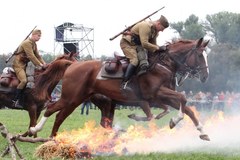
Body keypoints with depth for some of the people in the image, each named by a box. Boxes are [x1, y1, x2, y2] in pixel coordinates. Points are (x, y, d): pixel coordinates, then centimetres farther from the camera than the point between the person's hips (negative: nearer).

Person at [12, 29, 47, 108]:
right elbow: (31, 56, -23)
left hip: (25, 64, 10)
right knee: (24, 80, -28)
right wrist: (40, 64, -20)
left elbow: (37, 55, 11)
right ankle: (15, 100, -23)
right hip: (18, 64, -10)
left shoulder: (34, 44, 13)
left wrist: (43, 63, -5)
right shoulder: (27, 43, -18)